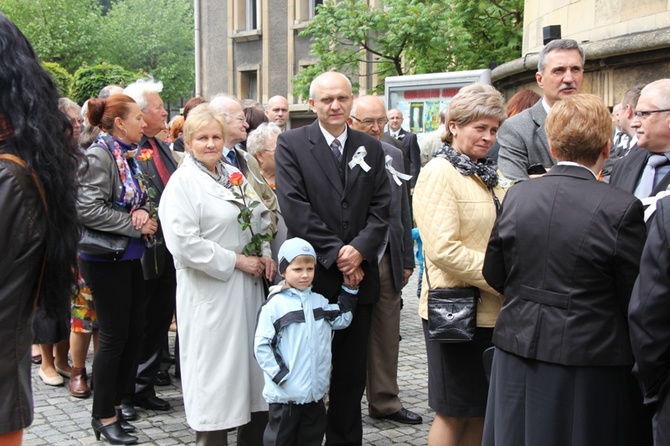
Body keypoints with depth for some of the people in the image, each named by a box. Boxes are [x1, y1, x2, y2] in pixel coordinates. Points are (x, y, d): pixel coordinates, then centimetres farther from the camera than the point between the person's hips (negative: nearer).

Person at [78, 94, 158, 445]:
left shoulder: (130, 156, 9)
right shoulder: (99, 155, -15)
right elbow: (89, 209, -22)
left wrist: (143, 212, -8)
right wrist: (136, 226, -18)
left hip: (130, 257, 8)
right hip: (105, 258, -8)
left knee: (134, 332, 11)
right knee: (115, 335, -2)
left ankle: (115, 401, 24)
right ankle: (103, 416, 11)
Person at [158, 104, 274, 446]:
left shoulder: (235, 176, 12)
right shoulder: (182, 183, -8)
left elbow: (260, 219, 21)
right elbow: (184, 243, -17)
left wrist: (265, 254, 2)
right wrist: (236, 260, -15)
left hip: (247, 289, 7)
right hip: (210, 293, -7)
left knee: (253, 362, 10)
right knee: (216, 370, -1)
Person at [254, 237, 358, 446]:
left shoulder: (319, 301, 9)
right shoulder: (275, 304, -11)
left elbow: (342, 319, 18)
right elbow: (261, 345, -12)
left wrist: (349, 289, 12)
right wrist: (280, 375, -16)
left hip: (315, 390, 6)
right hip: (285, 392, -6)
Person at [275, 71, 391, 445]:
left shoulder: (372, 148, 11)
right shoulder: (291, 144, -2)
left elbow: (381, 209, 4)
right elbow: (296, 210, -10)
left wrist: (359, 250, -12)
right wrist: (335, 254, -14)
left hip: (360, 274, 4)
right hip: (313, 275, -3)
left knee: (352, 372, 9)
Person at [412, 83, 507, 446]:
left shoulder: (488, 175, 14)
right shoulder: (439, 173, -10)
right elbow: (444, 249, -21)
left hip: (489, 312, 8)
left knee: (480, 410, 14)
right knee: (453, 414, 3)